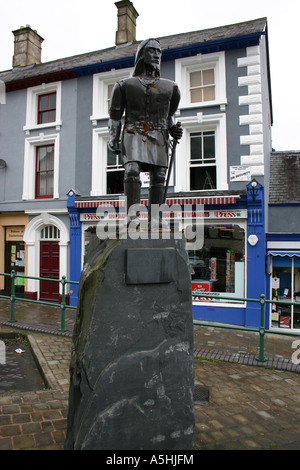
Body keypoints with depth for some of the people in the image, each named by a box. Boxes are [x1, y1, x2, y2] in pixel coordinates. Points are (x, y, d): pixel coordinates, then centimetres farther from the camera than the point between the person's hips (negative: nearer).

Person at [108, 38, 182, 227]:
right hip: (134, 134, -2)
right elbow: (115, 115, 13)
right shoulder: (125, 85, 12)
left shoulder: (170, 87, 18)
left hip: (158, 138, 3)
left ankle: (153, 219, -6)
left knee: (159, 177, -8)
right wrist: (113, 141, 6)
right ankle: (132, 214, -30)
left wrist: (174, 130, 8)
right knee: (132, 171, -24)